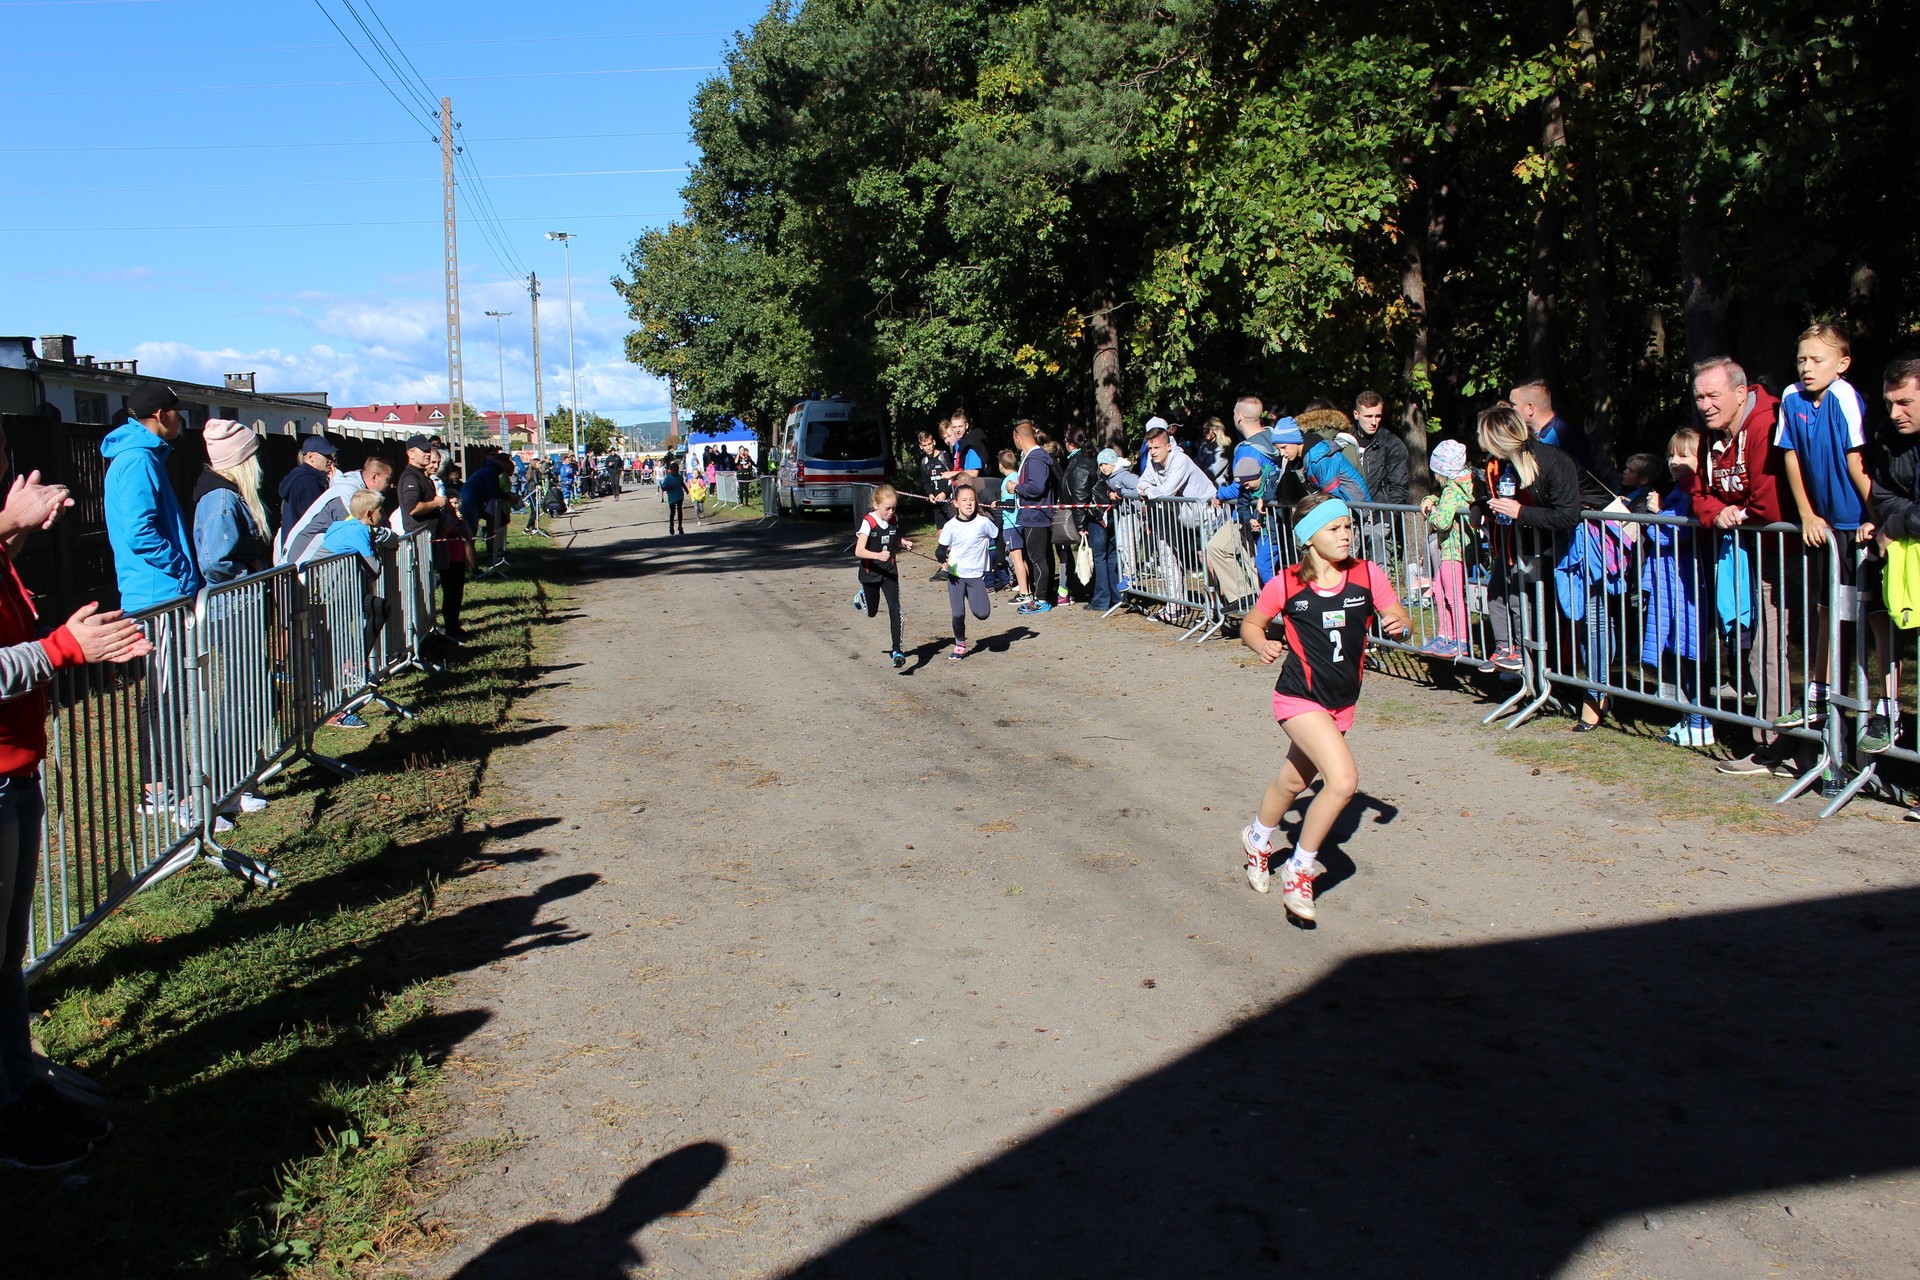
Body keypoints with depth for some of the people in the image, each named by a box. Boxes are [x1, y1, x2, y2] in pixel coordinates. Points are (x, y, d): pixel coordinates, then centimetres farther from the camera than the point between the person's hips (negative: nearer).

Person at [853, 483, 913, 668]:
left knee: (894, 608, -12)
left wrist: (904, 543, -1)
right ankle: (862, 596, 52)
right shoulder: (868, 522, -20)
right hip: (870, 573, -3)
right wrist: (878, 555, -48)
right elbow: (859, 551, -31)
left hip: (889, 572, 3)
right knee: (872, 612, 17)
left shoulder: (893, 521, -2)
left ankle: (897, 650, -12)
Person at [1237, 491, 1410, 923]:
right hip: (1300, 698, -5)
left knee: (1293, 781, 23)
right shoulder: (1286, 585, -11)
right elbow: (1250, 624, 3)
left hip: (1342, 702, 5)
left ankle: (1258, 840, 54)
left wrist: (1397, 625, -20)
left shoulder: (1368, 575, -5)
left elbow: (1399, 620, 3)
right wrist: (1263, 646, -18)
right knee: (1343, 779, -22)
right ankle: (1299, 869, 0)